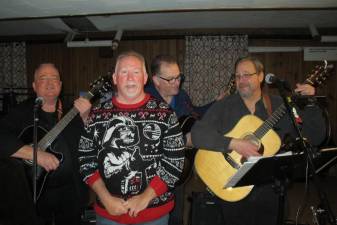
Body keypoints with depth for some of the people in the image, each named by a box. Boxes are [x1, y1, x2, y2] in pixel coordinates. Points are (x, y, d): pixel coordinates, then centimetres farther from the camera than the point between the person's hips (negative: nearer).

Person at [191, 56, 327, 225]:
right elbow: (197, 134, -18)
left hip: (268, 190, 2)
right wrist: (234, 144, -28)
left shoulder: (280, 106, 0)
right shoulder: (223, 106, -6)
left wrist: (311, 103, -14)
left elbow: (314, 138, -1)